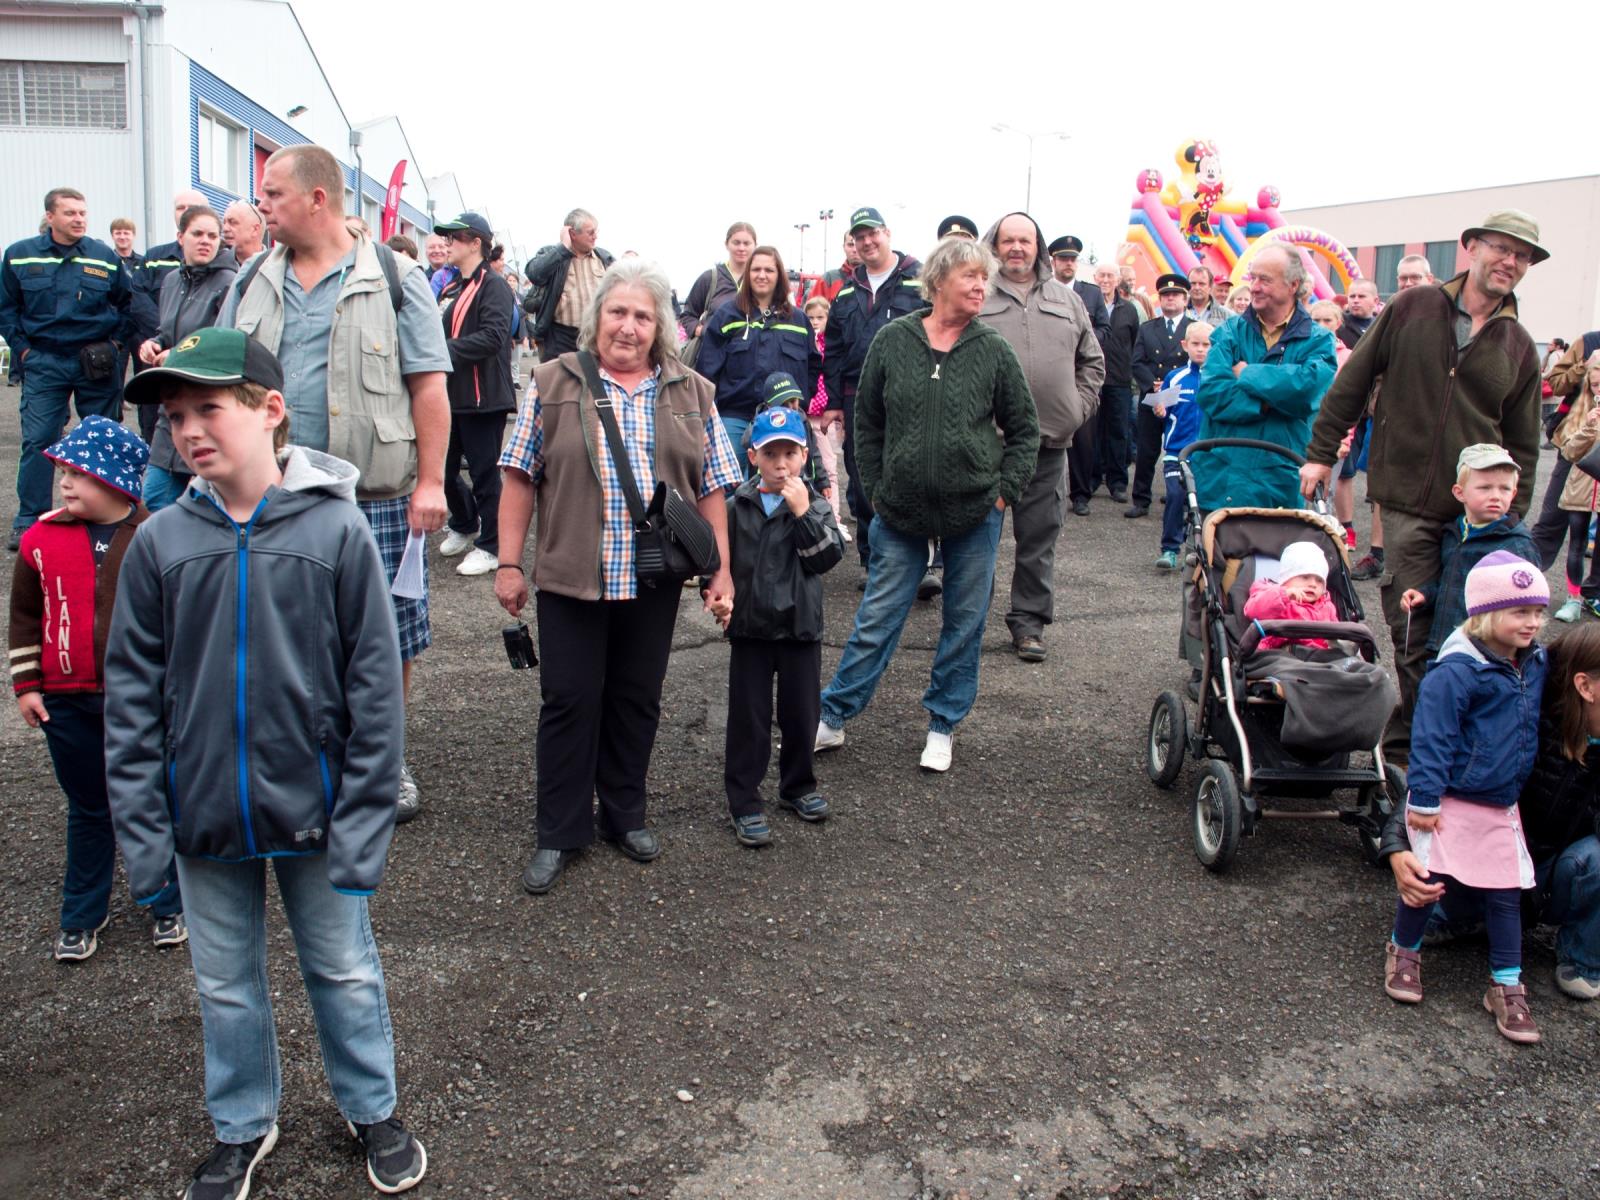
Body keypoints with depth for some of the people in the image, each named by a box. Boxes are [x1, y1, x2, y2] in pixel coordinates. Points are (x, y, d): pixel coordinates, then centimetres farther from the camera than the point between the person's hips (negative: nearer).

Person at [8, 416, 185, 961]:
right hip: (67, 701, 2)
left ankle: (171, 905, 28)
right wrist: (26, 683, 5)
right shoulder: (42, 538, -1)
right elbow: (25, 617, 9)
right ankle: (81, 916, 29)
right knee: (87, 809, 14)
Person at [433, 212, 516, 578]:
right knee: (444, 469, 14)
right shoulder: (451, 289, 17)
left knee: (485, 472, -1)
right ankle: (464, 526, 36)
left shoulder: (493, 286, -10)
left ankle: (490, 546, 10)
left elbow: (492, 336, -23)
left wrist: (444, 349, -24)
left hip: (483, 396, -9)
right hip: (452, 394, 9)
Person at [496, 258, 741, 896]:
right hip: (569, 577, -2)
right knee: (568, 700, 3)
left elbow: (712, 488, 8)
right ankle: (560, 832, 16)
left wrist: (720, 570, 3)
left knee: (637, 699, 12)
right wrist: (509, 563, -2)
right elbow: (520, 477, 2)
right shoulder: (554, 383, 2)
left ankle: (625, 814, 29)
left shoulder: (692, 394, 7)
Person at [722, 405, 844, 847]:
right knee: (749, 717, 4)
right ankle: (744, 803, 13)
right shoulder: (736, 507, -1)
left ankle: (798, 786, 33)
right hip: (749, 629, -1)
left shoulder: (815, 506, -1)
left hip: (801, 628, 1)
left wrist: (803, 512, -20)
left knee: (800, 712, 12)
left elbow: (827, 558, -14)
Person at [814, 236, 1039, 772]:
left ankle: (942, 725, 25)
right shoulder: (893, 341, -2)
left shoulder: (994, 351, -1)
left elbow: (1024, 427, 7)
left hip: (975, 512, 1)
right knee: (876, 620, 3)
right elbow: (868, 420, 7)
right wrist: (875, 487, 3)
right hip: (901, 510, -1)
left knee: (965, 623, 9)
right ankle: (832, 718, 15)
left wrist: (1005, 490, -1)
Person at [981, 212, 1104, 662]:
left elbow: (1092, 360, 19)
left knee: (1039, 536, 6)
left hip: (1049, 439, 3)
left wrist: (1079, 407, 8)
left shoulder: (1066, 299, 15)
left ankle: (1029, 620, 16)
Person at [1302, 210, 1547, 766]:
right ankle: (1402, 751, 10)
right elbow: (1352, 382, 7)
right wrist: (1321, 453, 4)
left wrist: (1511, 513, 6)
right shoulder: (1412, 308, 3)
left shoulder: (1519, 346, 10)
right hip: (1409, 505, -3)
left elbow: (1522, 444, 14)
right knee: (1412, 636, -3)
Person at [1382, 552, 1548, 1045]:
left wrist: (1524, 780, 22)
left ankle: (1506, 986, 18)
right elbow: (1432, 739, -20)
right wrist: (1424, 799, -20)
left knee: (1505, 893, 8)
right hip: (1450, 802, -6)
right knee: (1429, 881, 2)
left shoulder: (1534, 664, 4)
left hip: (1501, 806, 6)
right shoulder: (1456, 671, -21)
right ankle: (1403, 951, 26)